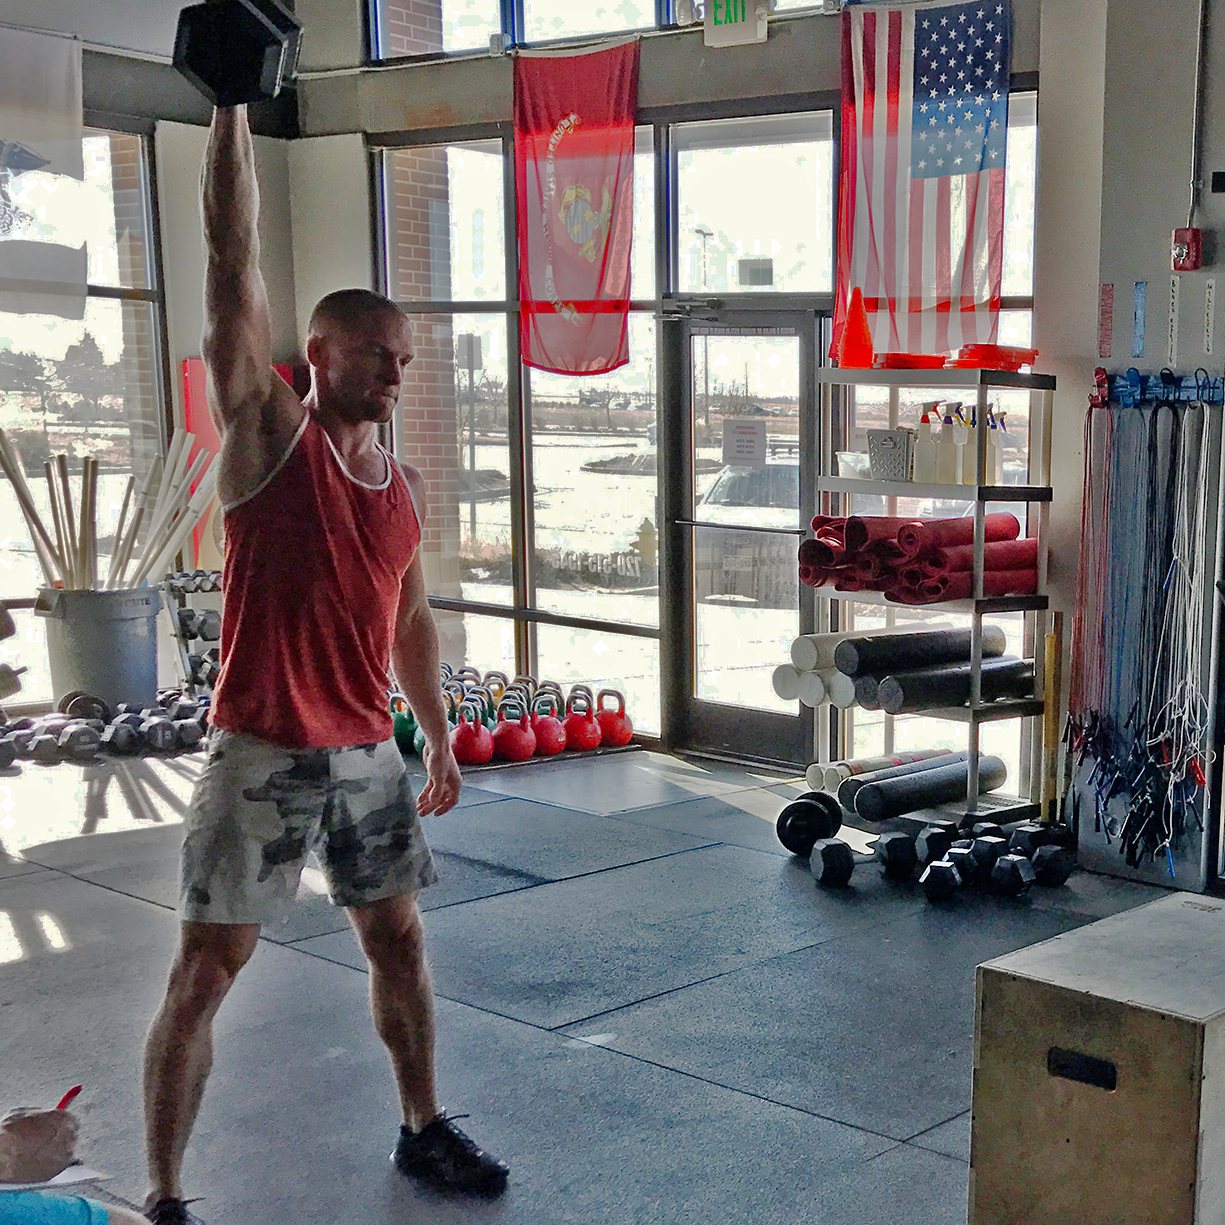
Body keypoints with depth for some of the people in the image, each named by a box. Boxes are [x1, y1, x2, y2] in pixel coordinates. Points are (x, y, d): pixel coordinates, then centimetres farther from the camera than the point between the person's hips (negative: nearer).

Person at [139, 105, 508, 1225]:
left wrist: (439, 741, 19)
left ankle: (424, 1130, 35)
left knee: (399, 938, 16)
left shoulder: (406, 484, 10)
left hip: (368, 753, 6)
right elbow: (233, 261, -13)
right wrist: (233, 104, -15)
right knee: (208, 969, -1)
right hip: (264, 753, -6)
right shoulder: (266, 429, -6)